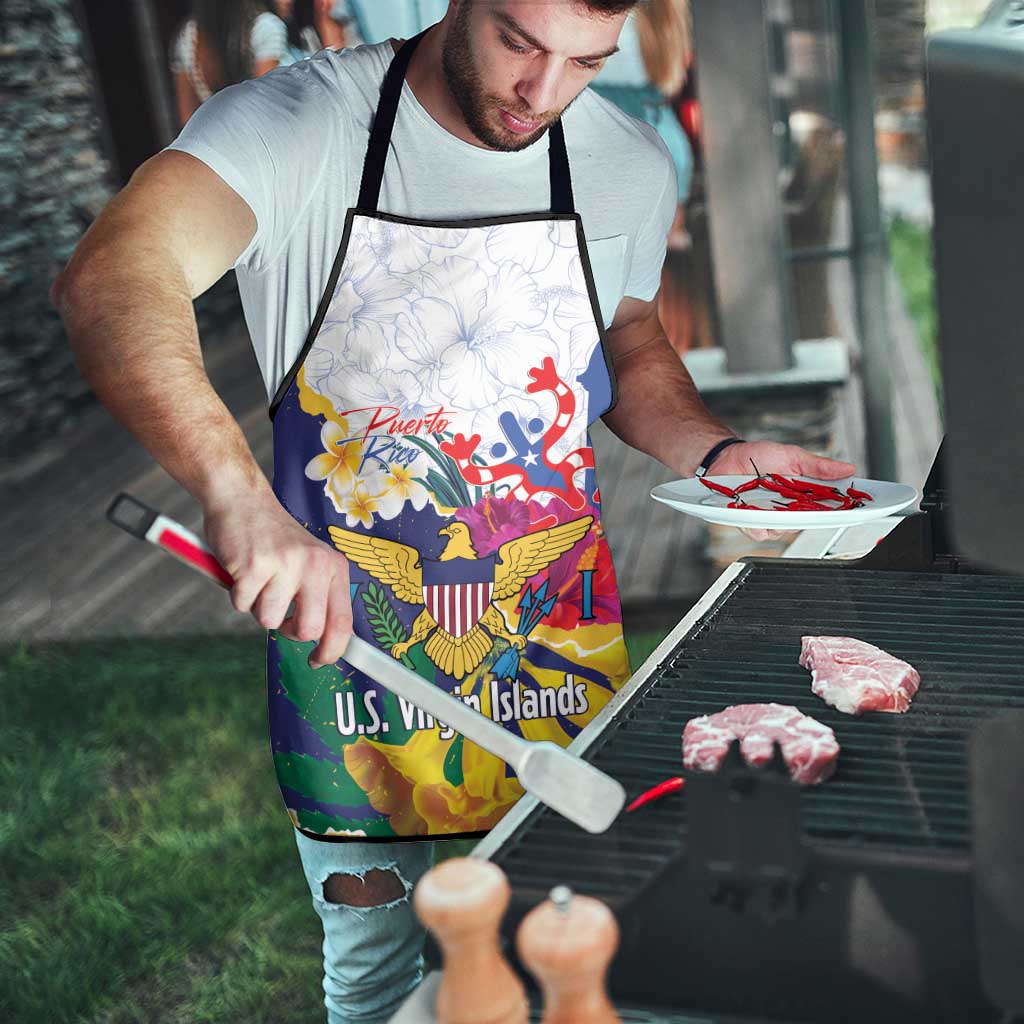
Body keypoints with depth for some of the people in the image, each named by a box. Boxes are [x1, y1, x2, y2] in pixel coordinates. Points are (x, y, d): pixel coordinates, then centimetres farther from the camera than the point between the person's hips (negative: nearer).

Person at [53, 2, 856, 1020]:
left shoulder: (630, 165, -2)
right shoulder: (296, 124, -16)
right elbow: (109, 281, -33)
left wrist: (716, 453, -4)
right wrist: (240, 496, -49)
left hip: (557, 645, 3)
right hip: (348, 632, -3)